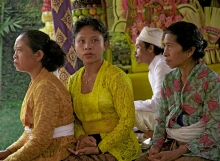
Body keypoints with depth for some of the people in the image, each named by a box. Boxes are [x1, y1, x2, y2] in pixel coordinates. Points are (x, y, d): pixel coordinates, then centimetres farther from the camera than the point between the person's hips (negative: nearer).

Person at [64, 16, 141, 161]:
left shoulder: (116, 77, -9)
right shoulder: (73, 80, 8)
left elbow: (128, 120, -13)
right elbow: (74, 117, 14)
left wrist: (99, 148, -17)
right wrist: (81, 136, -7)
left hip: (117, 146, -5)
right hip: (89, 145, 5)